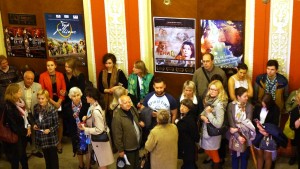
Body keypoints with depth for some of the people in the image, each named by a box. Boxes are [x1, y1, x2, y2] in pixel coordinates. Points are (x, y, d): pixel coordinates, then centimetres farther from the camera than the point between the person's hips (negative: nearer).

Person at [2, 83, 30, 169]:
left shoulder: (20, 101, -1)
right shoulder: (8, 107, -25)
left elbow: (25, 115, 11)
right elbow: (13, 126, -23)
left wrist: (28, 127, -4)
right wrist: (25, 131, -12)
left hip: (23, 134, 8)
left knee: (23, 156, 22)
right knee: (16, 159, 10)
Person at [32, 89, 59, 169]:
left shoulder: (52, 109, -19)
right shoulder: (36, 108, -1)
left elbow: (56, 124, -13)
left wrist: (50, 130, -27)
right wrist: (34, 125, -5)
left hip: (51, 137, -5)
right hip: (41, 136, 5)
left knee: (53, 156, 9)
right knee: (46, 155, 20)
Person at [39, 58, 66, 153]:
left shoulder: (60, 75, 2)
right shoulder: (42, 76, -3)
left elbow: (64, 89, 1)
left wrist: (59, 102, -11)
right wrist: (52, 102, -12)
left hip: (59, 103, 2)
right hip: (48, 103, -1)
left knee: (60, 123, 6)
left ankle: (59, 143, 19)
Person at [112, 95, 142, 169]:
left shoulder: (133, 109, 0)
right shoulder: (117, 117, -25)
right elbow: (117, 135, -21)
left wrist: (140, 123, 4)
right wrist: (120, 150, -17)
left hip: (136, 145, 8)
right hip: (127, 148, -8)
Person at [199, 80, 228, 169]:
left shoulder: (219, 104, -28)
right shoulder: (209, 99, -3)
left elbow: (218, 124, -30)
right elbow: (204, 111, 10)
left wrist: (209, 113, -25)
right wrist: (202, 116, -11)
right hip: (206, 129, 8)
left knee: (213, 153, 15)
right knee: (208, 151, 25)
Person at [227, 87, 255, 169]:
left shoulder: (249, 106, -8)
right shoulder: (231, 105, -11)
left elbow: (248, 122, -14)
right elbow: (231, 123, -14)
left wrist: (238, 129, -23)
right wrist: (238, 136, -21)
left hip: (245, 136, 1)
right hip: (235, 136, -1)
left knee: (245, 156, 13)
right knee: (235, 156, 13)